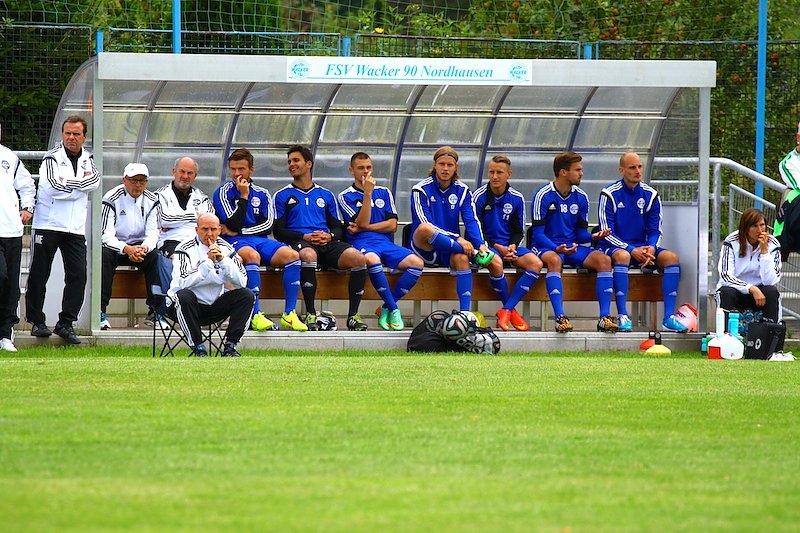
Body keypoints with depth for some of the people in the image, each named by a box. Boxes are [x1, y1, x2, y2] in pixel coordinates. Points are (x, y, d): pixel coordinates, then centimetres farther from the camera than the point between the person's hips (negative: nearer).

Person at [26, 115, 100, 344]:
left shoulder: (87, 159, 12)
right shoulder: (52, 158, -5)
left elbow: (94, 181, -7)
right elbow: (55, 188, -18)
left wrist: (67, 184, -14)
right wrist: (81, 183, -7)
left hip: (75, 228, 4)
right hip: (48, 225, -4)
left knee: (78, 274, -2)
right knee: (39, 274, 1)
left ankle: (66, 323, 5)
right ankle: (37, 321, 11)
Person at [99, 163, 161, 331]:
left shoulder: (151, 200, 1)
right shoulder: (112, 199, -12)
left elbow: (153, 233, -4)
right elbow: (106, 235, -18)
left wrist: (144, 248, -28)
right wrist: (126, 249, -34)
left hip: (141, 246, 3)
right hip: (115, 246, -3)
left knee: (155, 257, -27)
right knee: (104, 255, -35)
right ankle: (101, 312, -34)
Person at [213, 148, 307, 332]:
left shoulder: (261, 194, 17)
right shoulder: (223, 193, 6)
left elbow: (268, 225, 4)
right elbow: (234, 224, -7)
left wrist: (238, 231, -5)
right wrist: (243, 196, -7)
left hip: (260, 241, 4)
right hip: (235, 243, -4)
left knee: (291, 255, -23)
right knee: (252, 255, -39)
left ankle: (289, 314, -26)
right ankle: (255, 315, -41)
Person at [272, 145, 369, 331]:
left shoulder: (326, 195, 25)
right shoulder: (283, 196, 16)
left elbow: (339, 228, 21)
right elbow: (278, 232, 6)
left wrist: (329, 236, -4)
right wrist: (304, 237, -11)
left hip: (327, 243, 3)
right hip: (300, 243, -3)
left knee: (358, 258, -27)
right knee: (308, 255, -42)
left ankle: (353, 315, -22)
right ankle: (311, 314, -37)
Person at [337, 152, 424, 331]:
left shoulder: (384, 193, 20)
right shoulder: (346, 196, 9)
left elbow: (392, 225, 9)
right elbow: (362, 222, -5)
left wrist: (363, 228, -1)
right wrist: (367, 193, -11)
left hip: (386, 242, 4)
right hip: (362, 243, -4)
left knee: (416, 263, -25)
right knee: (372, 260, -42)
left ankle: (387, 308, -15)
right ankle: (394, 309, -28)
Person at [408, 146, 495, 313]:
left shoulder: (462, 191, 9)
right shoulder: (421, 189, -3)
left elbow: (472, 221, -1)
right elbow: (425, 224, -14)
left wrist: (481, 244, -22)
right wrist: (457, 239, -24)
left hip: (450, 250, 3)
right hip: (424, 248, -3)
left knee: (461, 258, -34)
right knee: (425, 229, -38)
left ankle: (465, 312, -42)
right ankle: (474, 254, -29)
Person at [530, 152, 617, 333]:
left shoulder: (581, 197, 10)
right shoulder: (543, 195, -7)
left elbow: (581, 234, 13)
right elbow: (538, 234, -10)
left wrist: (593, 237, -10)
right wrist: (556, 248, -27)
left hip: (572, 247, 5)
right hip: (547, 248, -5)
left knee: (603, 260, -22)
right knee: (554, 260, -40)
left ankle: (605, 317, -29)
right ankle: (560, 317, -48)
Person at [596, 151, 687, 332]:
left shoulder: (650, 195, 7)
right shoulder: (610, 195, -5)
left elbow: (655, 231, 9)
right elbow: (607, 233, -9)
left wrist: (650, 249, -14)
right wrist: (632, 250, -20)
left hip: (642, 247, 5)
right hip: (614, 246, -5)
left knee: (671, 257, -21)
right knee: (622, 256, -39)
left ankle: (669, 316, -24)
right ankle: (622, 316, -40)